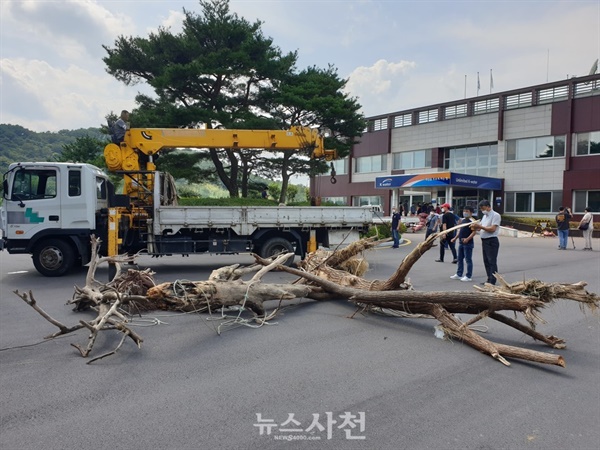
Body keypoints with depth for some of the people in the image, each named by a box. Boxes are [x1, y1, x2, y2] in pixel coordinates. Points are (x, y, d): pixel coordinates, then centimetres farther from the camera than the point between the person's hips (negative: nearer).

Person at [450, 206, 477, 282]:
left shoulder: (472, 221, -13)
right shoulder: (462, 220, 13)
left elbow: (474, 232, -19)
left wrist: (467, 239, -29)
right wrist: (455, 238, 16)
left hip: (468, 243, -9)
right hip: (461, 243, 9)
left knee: (468, 260, -1)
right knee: (460, 259, 15)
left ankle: (468, 276, 6)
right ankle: (459, 274, 24)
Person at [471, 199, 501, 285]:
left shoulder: (495, 215, -10)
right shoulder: (484, 216, 18)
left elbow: (492, 229, -18)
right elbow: (480, 228, 17)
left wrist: (480, 226, -22)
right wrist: (475, 227, -4)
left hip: (491, 241, -9)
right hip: (484, 241, 9)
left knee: (492, 262, -6)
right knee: (486, 261, 12)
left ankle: (492, 282, -5)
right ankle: (489, 280, 20)